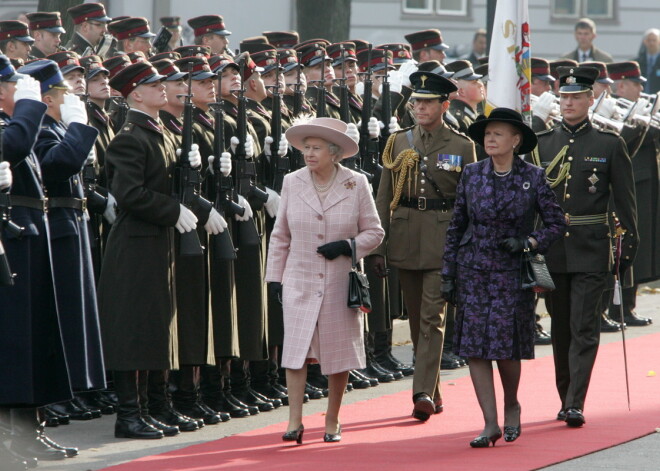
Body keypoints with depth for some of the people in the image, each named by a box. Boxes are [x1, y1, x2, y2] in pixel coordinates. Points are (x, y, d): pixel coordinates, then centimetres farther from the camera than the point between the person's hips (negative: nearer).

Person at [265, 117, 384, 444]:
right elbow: (280, 236, 10)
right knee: (295, 349, -10)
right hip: (300, 282, 1)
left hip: (341, 285, -1)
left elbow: (374, 232, 3)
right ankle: (295, 420, -9)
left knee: (339, 353, 5)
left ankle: (332, 421, 18)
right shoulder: (292, 183, 4)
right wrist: (274, 277, 8)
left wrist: (347, 246, -14)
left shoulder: (356, 185, -1)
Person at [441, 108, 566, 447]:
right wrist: (448, 273, 4)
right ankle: (490, 424, 0)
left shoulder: (532, 178, -1)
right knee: (474, 346, -5)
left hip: (512, 273, -2)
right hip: (473, 271, 2)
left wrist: (528, 243, -12)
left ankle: (511, 406, 25)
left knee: (507, 344, -4)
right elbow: (455, 227, 8)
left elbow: (556, 224, 5)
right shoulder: (471, 175, 4)